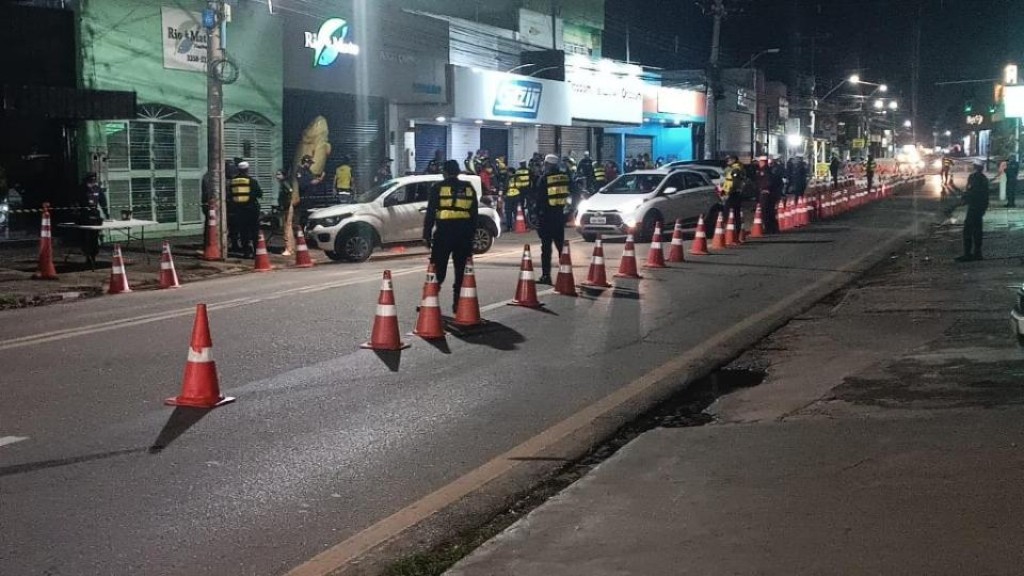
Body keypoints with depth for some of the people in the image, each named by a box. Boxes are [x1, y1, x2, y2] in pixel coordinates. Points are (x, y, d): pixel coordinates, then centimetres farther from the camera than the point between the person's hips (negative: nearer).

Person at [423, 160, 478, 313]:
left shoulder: (438, 188, -3)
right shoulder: (469, 188, 9)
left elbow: (430, 214, -4)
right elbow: (474, 214, 12)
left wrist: (427, 234, 1)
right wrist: (471, 235, 18)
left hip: (443, 233, -3)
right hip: (464, 234, 3)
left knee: (438, 271, 1)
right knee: (461, 271, 9)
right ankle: (458, 304, 10)